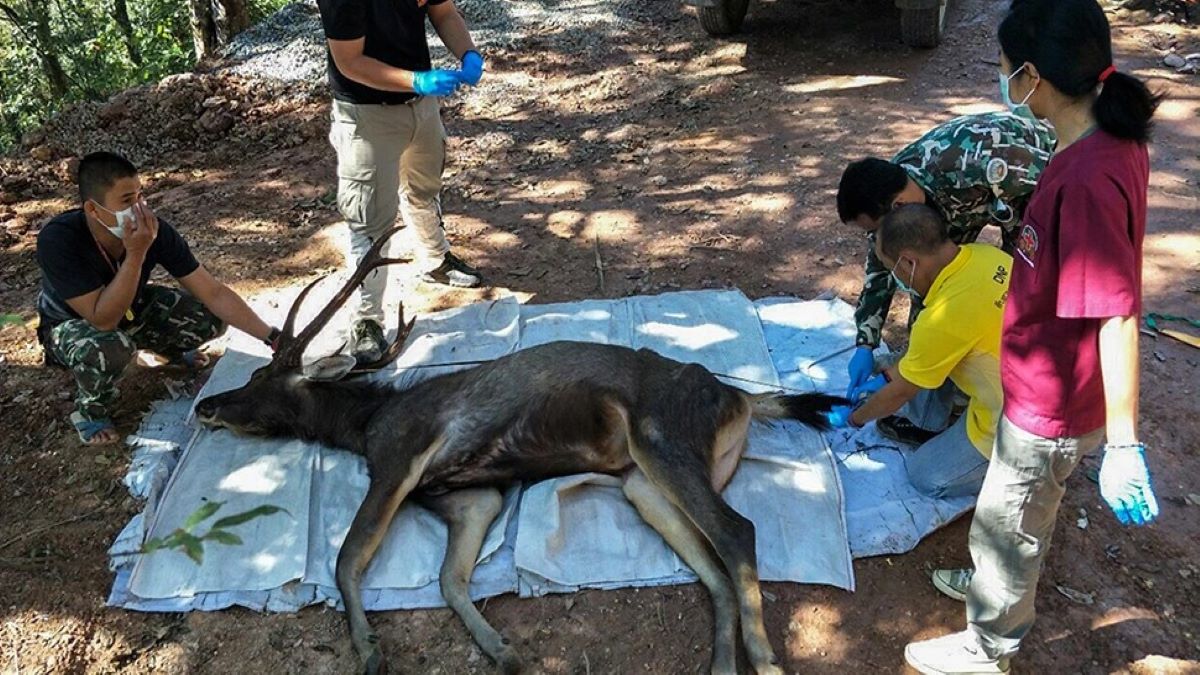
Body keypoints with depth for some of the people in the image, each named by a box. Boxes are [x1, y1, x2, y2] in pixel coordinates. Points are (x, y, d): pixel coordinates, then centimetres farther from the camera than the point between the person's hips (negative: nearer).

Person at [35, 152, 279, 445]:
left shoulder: (154, 230, -27)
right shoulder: (57, 240, -36)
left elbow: (213, 293, -22)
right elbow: (104, 320, -39)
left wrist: (272, 337, -28)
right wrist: (136, 254, -46)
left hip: (131, 308, 4)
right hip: (72, 323, -4)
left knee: (211, 318, -15)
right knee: (109, 348, -38)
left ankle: (169, 348, 20)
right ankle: (90, 410, -4)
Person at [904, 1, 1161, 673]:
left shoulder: (1086, 179, -33)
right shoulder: (1112, 140, -5)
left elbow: (1119, 316, -31)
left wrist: (1123, 444, -25)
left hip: (1050, 405, -9)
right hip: (1051, 385, 9)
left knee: (1004, 531, 14)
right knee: (1034, 511, 30)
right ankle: (1005, 592, 55)